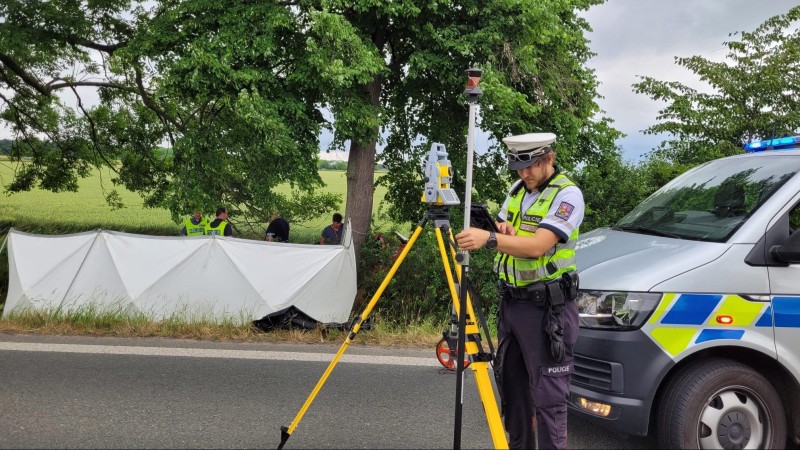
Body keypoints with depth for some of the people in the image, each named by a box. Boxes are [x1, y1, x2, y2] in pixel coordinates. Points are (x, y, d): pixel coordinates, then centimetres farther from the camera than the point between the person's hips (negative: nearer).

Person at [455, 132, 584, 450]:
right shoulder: (517, 190, 11)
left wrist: (489, 239, -36)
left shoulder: (567, 194, -13)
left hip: (547, 307, -8)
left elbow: (537, 246, -25)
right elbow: (501, 240, 14)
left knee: (547, 395, -6)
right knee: (511, 384, 15)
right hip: (511, 301, 8)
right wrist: (503, 231, -8)